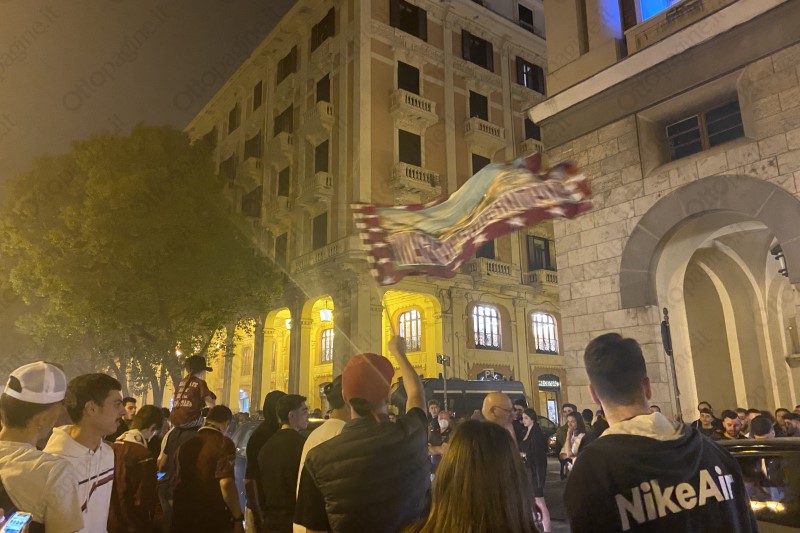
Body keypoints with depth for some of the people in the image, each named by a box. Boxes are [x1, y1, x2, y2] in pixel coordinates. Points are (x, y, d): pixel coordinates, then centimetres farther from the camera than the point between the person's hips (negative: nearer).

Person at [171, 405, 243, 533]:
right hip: (214, 520, -6)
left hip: (183, 518, 6)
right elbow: (226, 484, -23)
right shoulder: (223, 443, -14)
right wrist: (238, 518, -15)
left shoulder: (185, 443, 8)